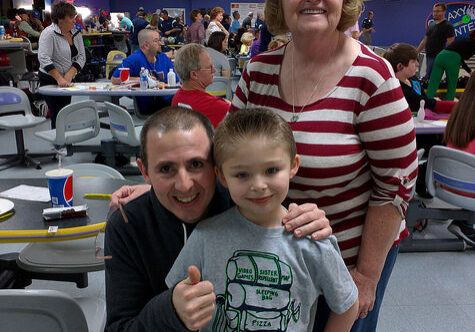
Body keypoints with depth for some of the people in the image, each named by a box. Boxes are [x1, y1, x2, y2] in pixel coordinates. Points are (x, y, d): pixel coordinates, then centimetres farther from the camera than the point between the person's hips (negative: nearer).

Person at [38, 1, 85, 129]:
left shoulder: (76, 34, 7)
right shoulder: (49, 33, -13)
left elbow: (81, 57, 3)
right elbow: (44, 58, -22)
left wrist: (69, 75, -12)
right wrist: (59, 78, -27)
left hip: (67, 81, 7)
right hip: (50, 80, -7)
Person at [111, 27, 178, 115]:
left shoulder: (164, 58, 17)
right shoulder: (134, 59, -3)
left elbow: (176, 82, 19)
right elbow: (114, 80, -8)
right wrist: (141, 80, -11)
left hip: (168, 100, 7)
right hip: (148, 107, -7)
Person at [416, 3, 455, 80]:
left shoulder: (448, 26, -9)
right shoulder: (431, 24, 14)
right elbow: (424, 41, 21)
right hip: (428, 57, 8)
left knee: (428, 78, -10)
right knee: (428, 78, 11)